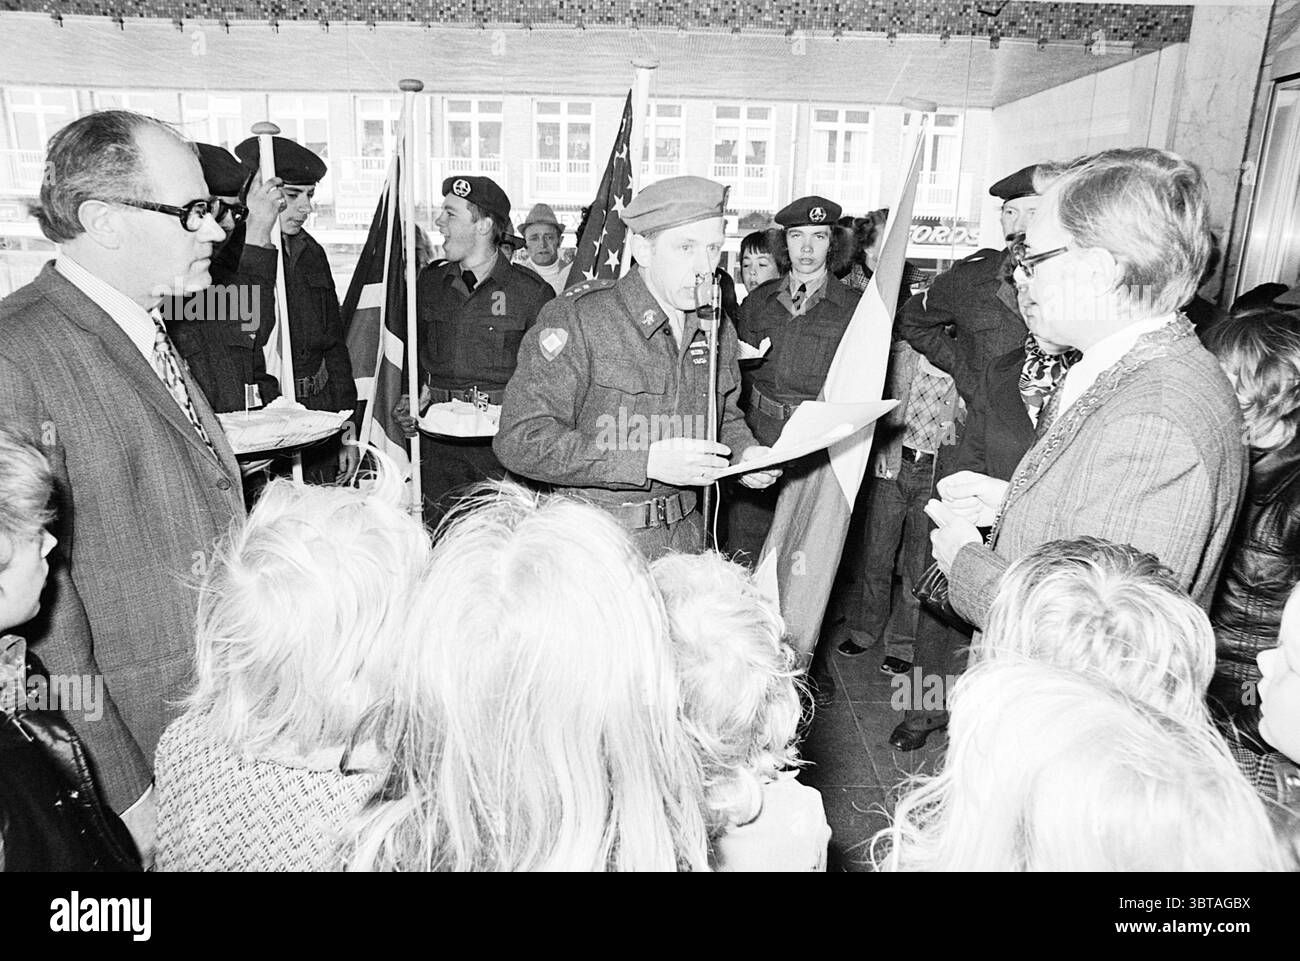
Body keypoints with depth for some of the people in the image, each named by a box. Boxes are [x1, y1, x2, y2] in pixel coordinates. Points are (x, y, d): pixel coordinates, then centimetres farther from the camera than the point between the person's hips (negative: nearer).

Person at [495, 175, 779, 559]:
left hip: (686, 538, 6)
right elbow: (521, 441, -23)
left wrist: (745, 452, 0)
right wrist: (646, 461, -27)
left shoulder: (718, 330, 7)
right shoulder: (577, 319, -15)